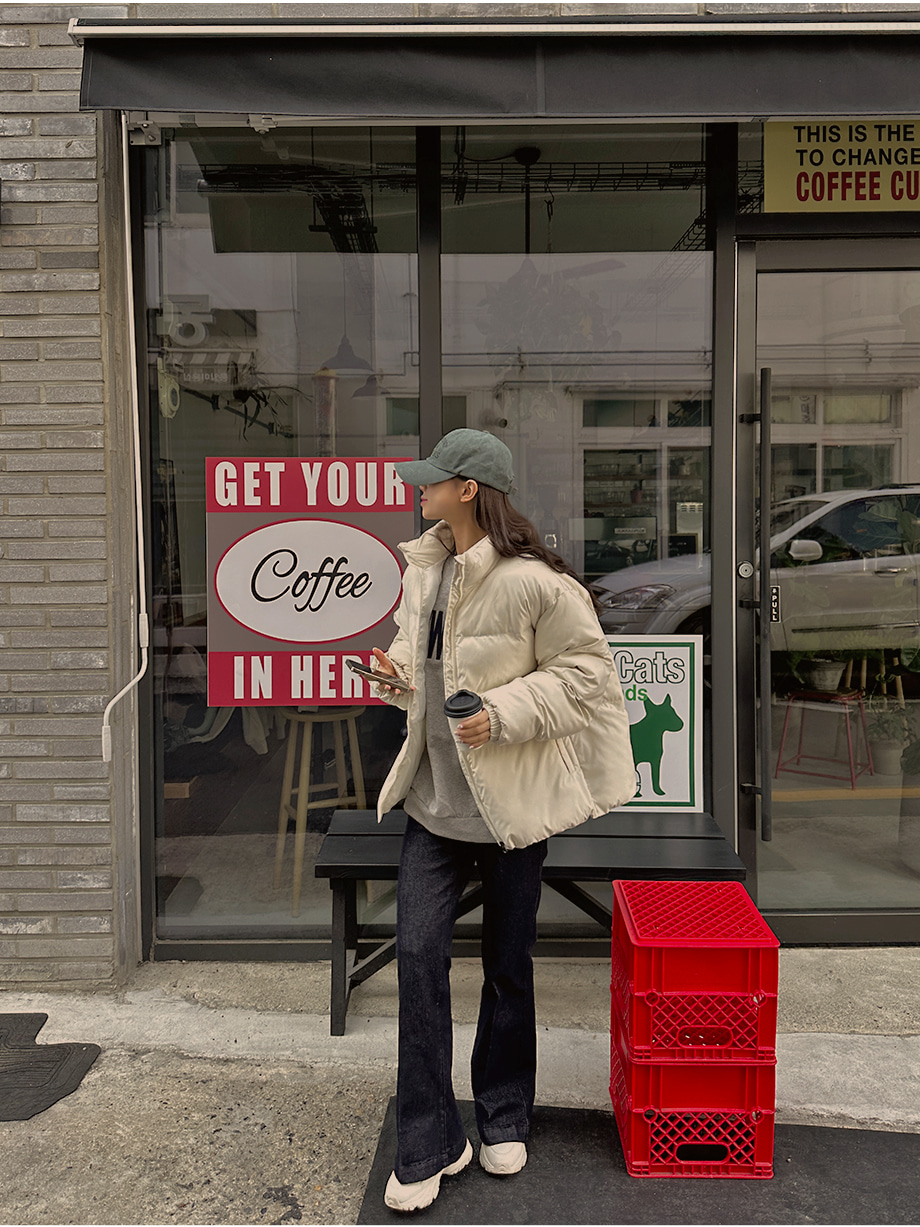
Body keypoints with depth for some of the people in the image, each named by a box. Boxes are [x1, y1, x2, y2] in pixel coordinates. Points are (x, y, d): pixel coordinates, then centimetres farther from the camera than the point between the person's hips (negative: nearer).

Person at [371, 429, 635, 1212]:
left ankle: (504, 1118, 36)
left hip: (511, 801, -5)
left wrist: (502, 714, -22)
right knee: (418, 952, -1)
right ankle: (430, 1146, 14)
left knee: (508, 965, 12)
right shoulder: (424, 570, 7)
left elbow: (585, 669, -13)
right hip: (435, 797, 6)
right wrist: (399, 673, 0)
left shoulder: (532, 581, -17)